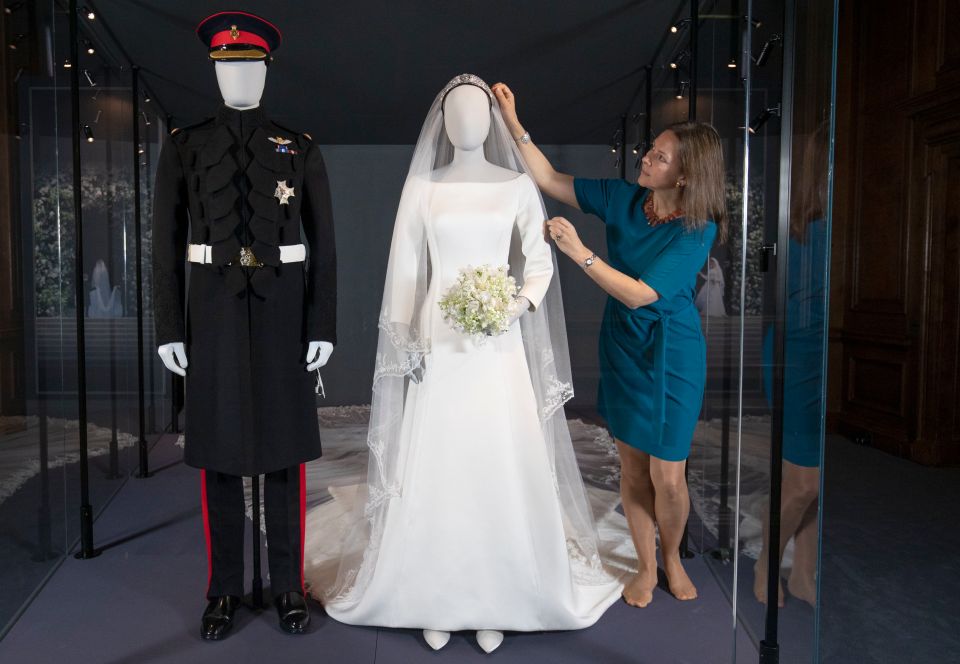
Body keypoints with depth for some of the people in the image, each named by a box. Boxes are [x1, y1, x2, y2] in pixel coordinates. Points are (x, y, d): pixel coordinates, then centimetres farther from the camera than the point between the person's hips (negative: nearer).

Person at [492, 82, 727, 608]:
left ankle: (671, 559, 34)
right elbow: (549, 180, 1)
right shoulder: (623, 198, -5)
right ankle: (646, 567, 32)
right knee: (632, 466, 12)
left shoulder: (698, 230, -17)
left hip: (671, 353, -4)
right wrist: (513, 122, -6)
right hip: (622, 346, 4)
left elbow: (640, 294, -24)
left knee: (668, 477, 2)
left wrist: (579, 252, -27)